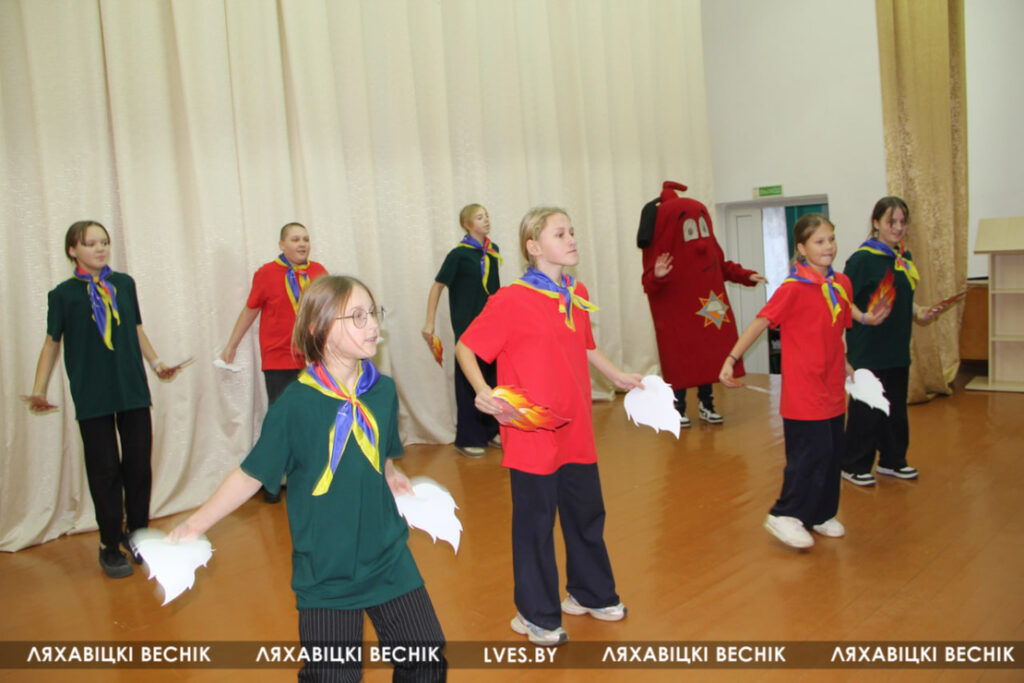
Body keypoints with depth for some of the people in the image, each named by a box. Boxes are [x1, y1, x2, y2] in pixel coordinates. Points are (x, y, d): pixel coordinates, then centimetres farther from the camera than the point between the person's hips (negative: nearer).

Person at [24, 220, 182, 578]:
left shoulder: (124, 283, 5)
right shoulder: (63, 294, -2)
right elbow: (52, 343, 2)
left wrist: (156, 363, 2)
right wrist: (39, 391, -5)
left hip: (133, 389, 3)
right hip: (92, 396, -2)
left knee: (139, 465, 7)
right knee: (105, 471, 4)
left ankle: (137, 533, 25)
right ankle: (110, 545, 19)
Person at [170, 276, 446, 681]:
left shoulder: (383, 390, -3)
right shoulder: (296, 404, -16)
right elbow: (250, 475, -9)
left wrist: (391, 476, 3)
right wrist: (196, 523, -12)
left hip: (389, 560, 4)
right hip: (325, 573, -4)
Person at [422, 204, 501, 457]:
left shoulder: (493, 250, 6)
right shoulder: (459, 254, -10)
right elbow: (437, 286, -7)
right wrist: (429, 323, -10)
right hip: (467, 324, -6)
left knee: (492, 376, 11)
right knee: (468, 380, 0)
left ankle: (490, 431, 25)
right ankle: (467, 439, 9)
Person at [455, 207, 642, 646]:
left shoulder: (578, 295, 7)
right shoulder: (511, 300, -14)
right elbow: (465, 347, -11)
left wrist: (617, 376, 19)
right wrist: (483, 391, -24)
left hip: (576, 431, 7)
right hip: (531, 434, -7)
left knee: (587, 513, 19)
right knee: (535, 522, 7)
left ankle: (591, 593, 42)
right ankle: (537, 615, 26)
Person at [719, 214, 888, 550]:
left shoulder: (841, 283, 7)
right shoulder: (794, 288, -15)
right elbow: (760, 322, -18)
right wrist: (731, 359, -23)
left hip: (833, 389, 7)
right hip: (803, 389, -7)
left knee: (833, 452, 13)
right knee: (813, 451, -7)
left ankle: (821, 515, 29)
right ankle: (784, 515, 8)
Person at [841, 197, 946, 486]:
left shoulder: (904, 258, 9)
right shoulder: (862, 258, -13)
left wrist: (920, 312, 4)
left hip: (897, 348, 7)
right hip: (868, 350, -7)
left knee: (896, 408, 16)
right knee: (866, 410, -1)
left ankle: (892, 460, 30)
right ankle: (854, 466, 12)